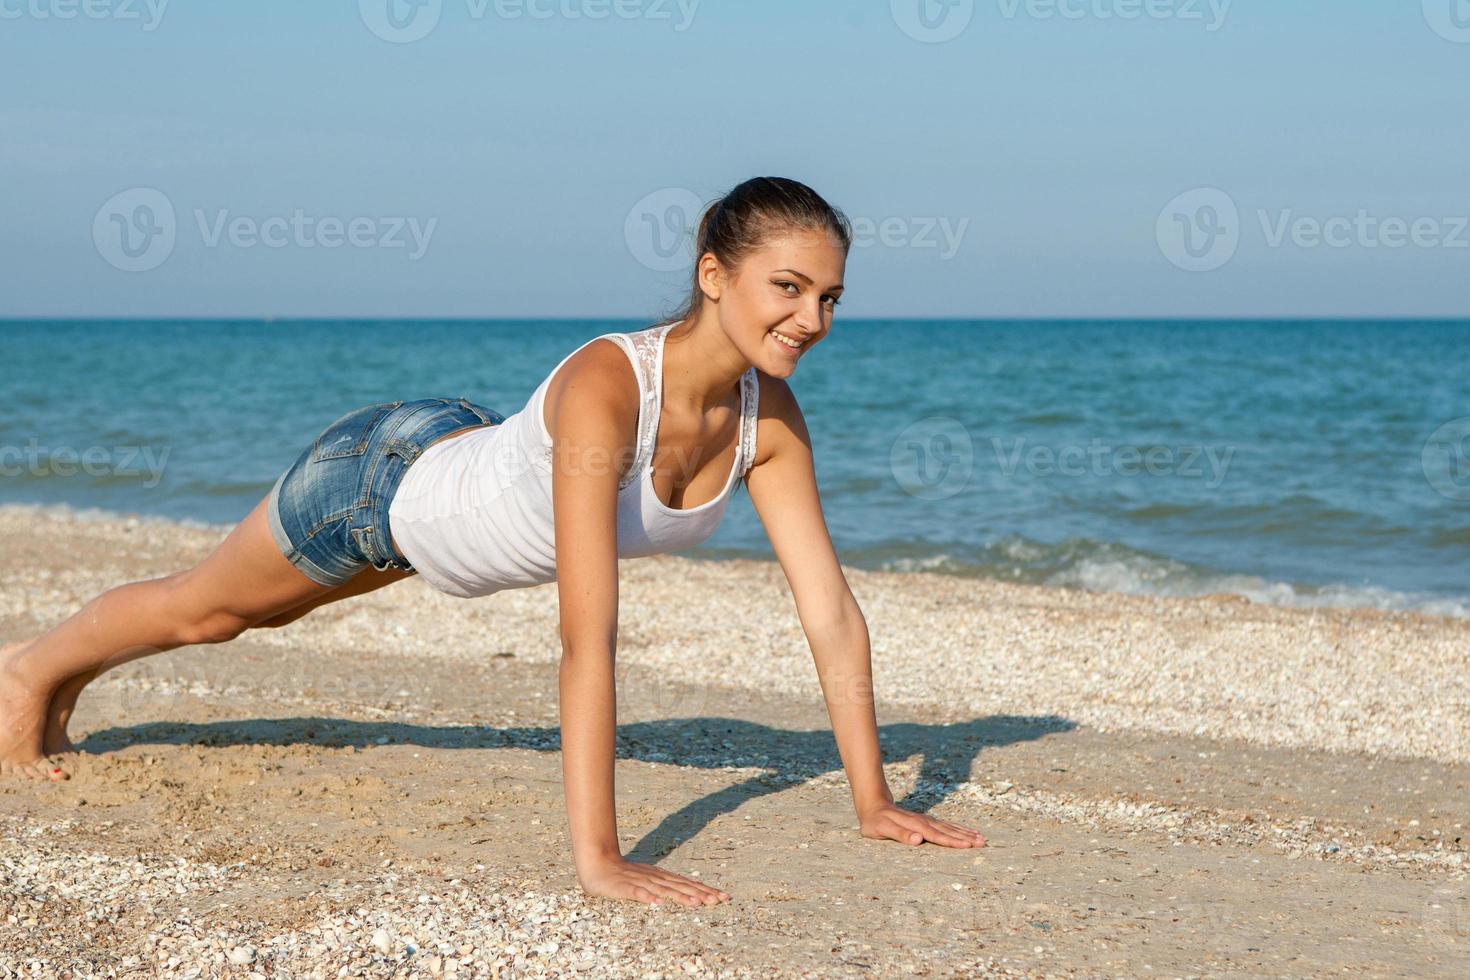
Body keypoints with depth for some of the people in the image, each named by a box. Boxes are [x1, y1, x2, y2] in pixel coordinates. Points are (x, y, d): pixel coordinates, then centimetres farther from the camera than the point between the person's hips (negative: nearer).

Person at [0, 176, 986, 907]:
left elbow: (832, 611, -21)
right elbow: (588, 637, -51)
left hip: (463, 460, 7)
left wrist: (874, 800, -24)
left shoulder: (769, 417, -25)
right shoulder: (603, 388, -46)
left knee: (267, 612, 33)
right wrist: (597, 857, -53)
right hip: (376, 477, -7)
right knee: (206, 609, 23)